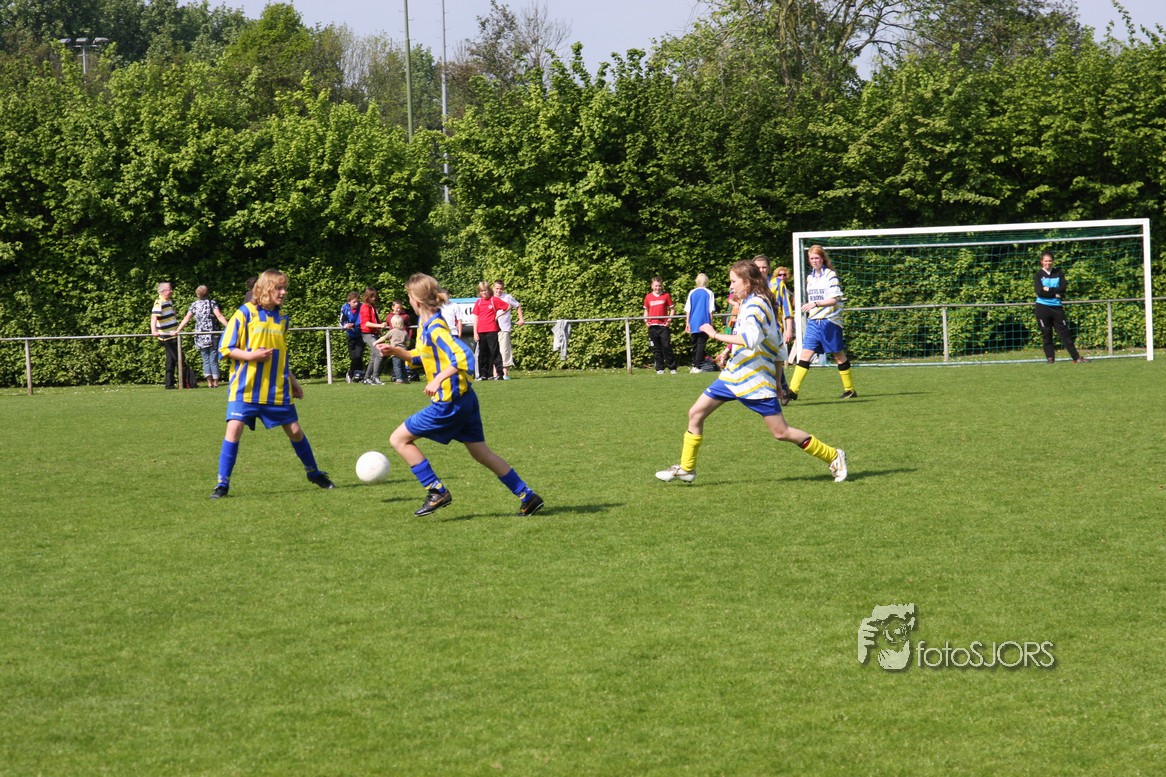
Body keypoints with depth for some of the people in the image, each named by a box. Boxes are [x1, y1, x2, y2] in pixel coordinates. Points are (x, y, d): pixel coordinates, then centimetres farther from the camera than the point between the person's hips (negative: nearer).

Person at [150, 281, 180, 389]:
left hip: (173, 335, 9)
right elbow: (154, 317, -31)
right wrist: (154, 331, -46)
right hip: (167, 337, -9)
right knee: (179, 359, -6)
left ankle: (170, 384, 13)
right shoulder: (159, 303, -16)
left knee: (171, 360, 10)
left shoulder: (169, 302, 14)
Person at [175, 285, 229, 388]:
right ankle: (215, 382, 2)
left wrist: (177, 331, 8)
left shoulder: (194, 305, 6)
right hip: (212, 335, -2)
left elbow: (186, 318, 3)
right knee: (213, 359, 3)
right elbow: (219, 316, -11)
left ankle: (209, 382, -3)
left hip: (200, 336, 2)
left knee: (205, 360, 7)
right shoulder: (212, 303, 0)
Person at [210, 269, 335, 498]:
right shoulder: (245, 314, -5)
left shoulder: (281, 318, 11)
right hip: (245, 388, -4)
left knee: (294, 430, 6)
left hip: (277, 390, 4)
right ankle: (222, 483, -6)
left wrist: (292, 380, 21)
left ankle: (314, 473, 25)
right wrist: (250, 355, -20)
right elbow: (226, 348, -6)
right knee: (234, 428, -14)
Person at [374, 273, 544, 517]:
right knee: (480, 452, 15)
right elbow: (422, 357, 23)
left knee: (399, 439, -1)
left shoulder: (435, 328, -20)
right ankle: (528, 498, 14)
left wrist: (438, 379, -33)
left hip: (449, 403, -10)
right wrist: (396, 351, 11)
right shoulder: (425, 324, 9)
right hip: (464, 399, 10)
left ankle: (437, 492, 0)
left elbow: (463, 358, -30)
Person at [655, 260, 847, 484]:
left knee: (781, 432, -6)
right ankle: (686, 468, 14)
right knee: (696, 413, 5)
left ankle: (834, 457, 7)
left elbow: (751, 339, -33)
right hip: (734, 373, 10)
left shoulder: (755, 305, -16)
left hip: (755, 380, -10)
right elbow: (777, 340, 20)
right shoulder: (750, 303, 13)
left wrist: (716, 335, -28)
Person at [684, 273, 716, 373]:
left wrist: (687, 323, 12)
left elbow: (687, 310, 6)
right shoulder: (709, 293, -2)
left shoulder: (692, 293, 6)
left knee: (695, 344, 13)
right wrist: (711, 323, 4)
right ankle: (697, 366, -9)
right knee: (701, 344, -2)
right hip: (704, 323, -3)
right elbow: (711, 310, -4)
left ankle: (694, 365, 16)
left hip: (693, 323, 3)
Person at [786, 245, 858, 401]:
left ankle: (850, 389, 18)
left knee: (839, 355, 5)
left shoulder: (830, 275, -6)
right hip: (813, 322, 5)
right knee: (805, 354, -7)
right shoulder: (810, 278, 14)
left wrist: (815, 303, -27)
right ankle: (793, 390, -15)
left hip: (829, 321, -5)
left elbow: (834, 300, -15)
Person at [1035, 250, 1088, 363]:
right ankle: (1050, 358, 6)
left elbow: (1064, 288, -4)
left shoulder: (1059, 273, 9)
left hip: (1057, 307, 1)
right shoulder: (1038, 275, 3)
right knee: (1046, 334, 0)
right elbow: (1040, 292, -11)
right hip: (1043, 307, -1)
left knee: (1065, 333, 0)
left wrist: (1049, 290, -10)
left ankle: (1076, 357, 0)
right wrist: (1055, 294, -10)